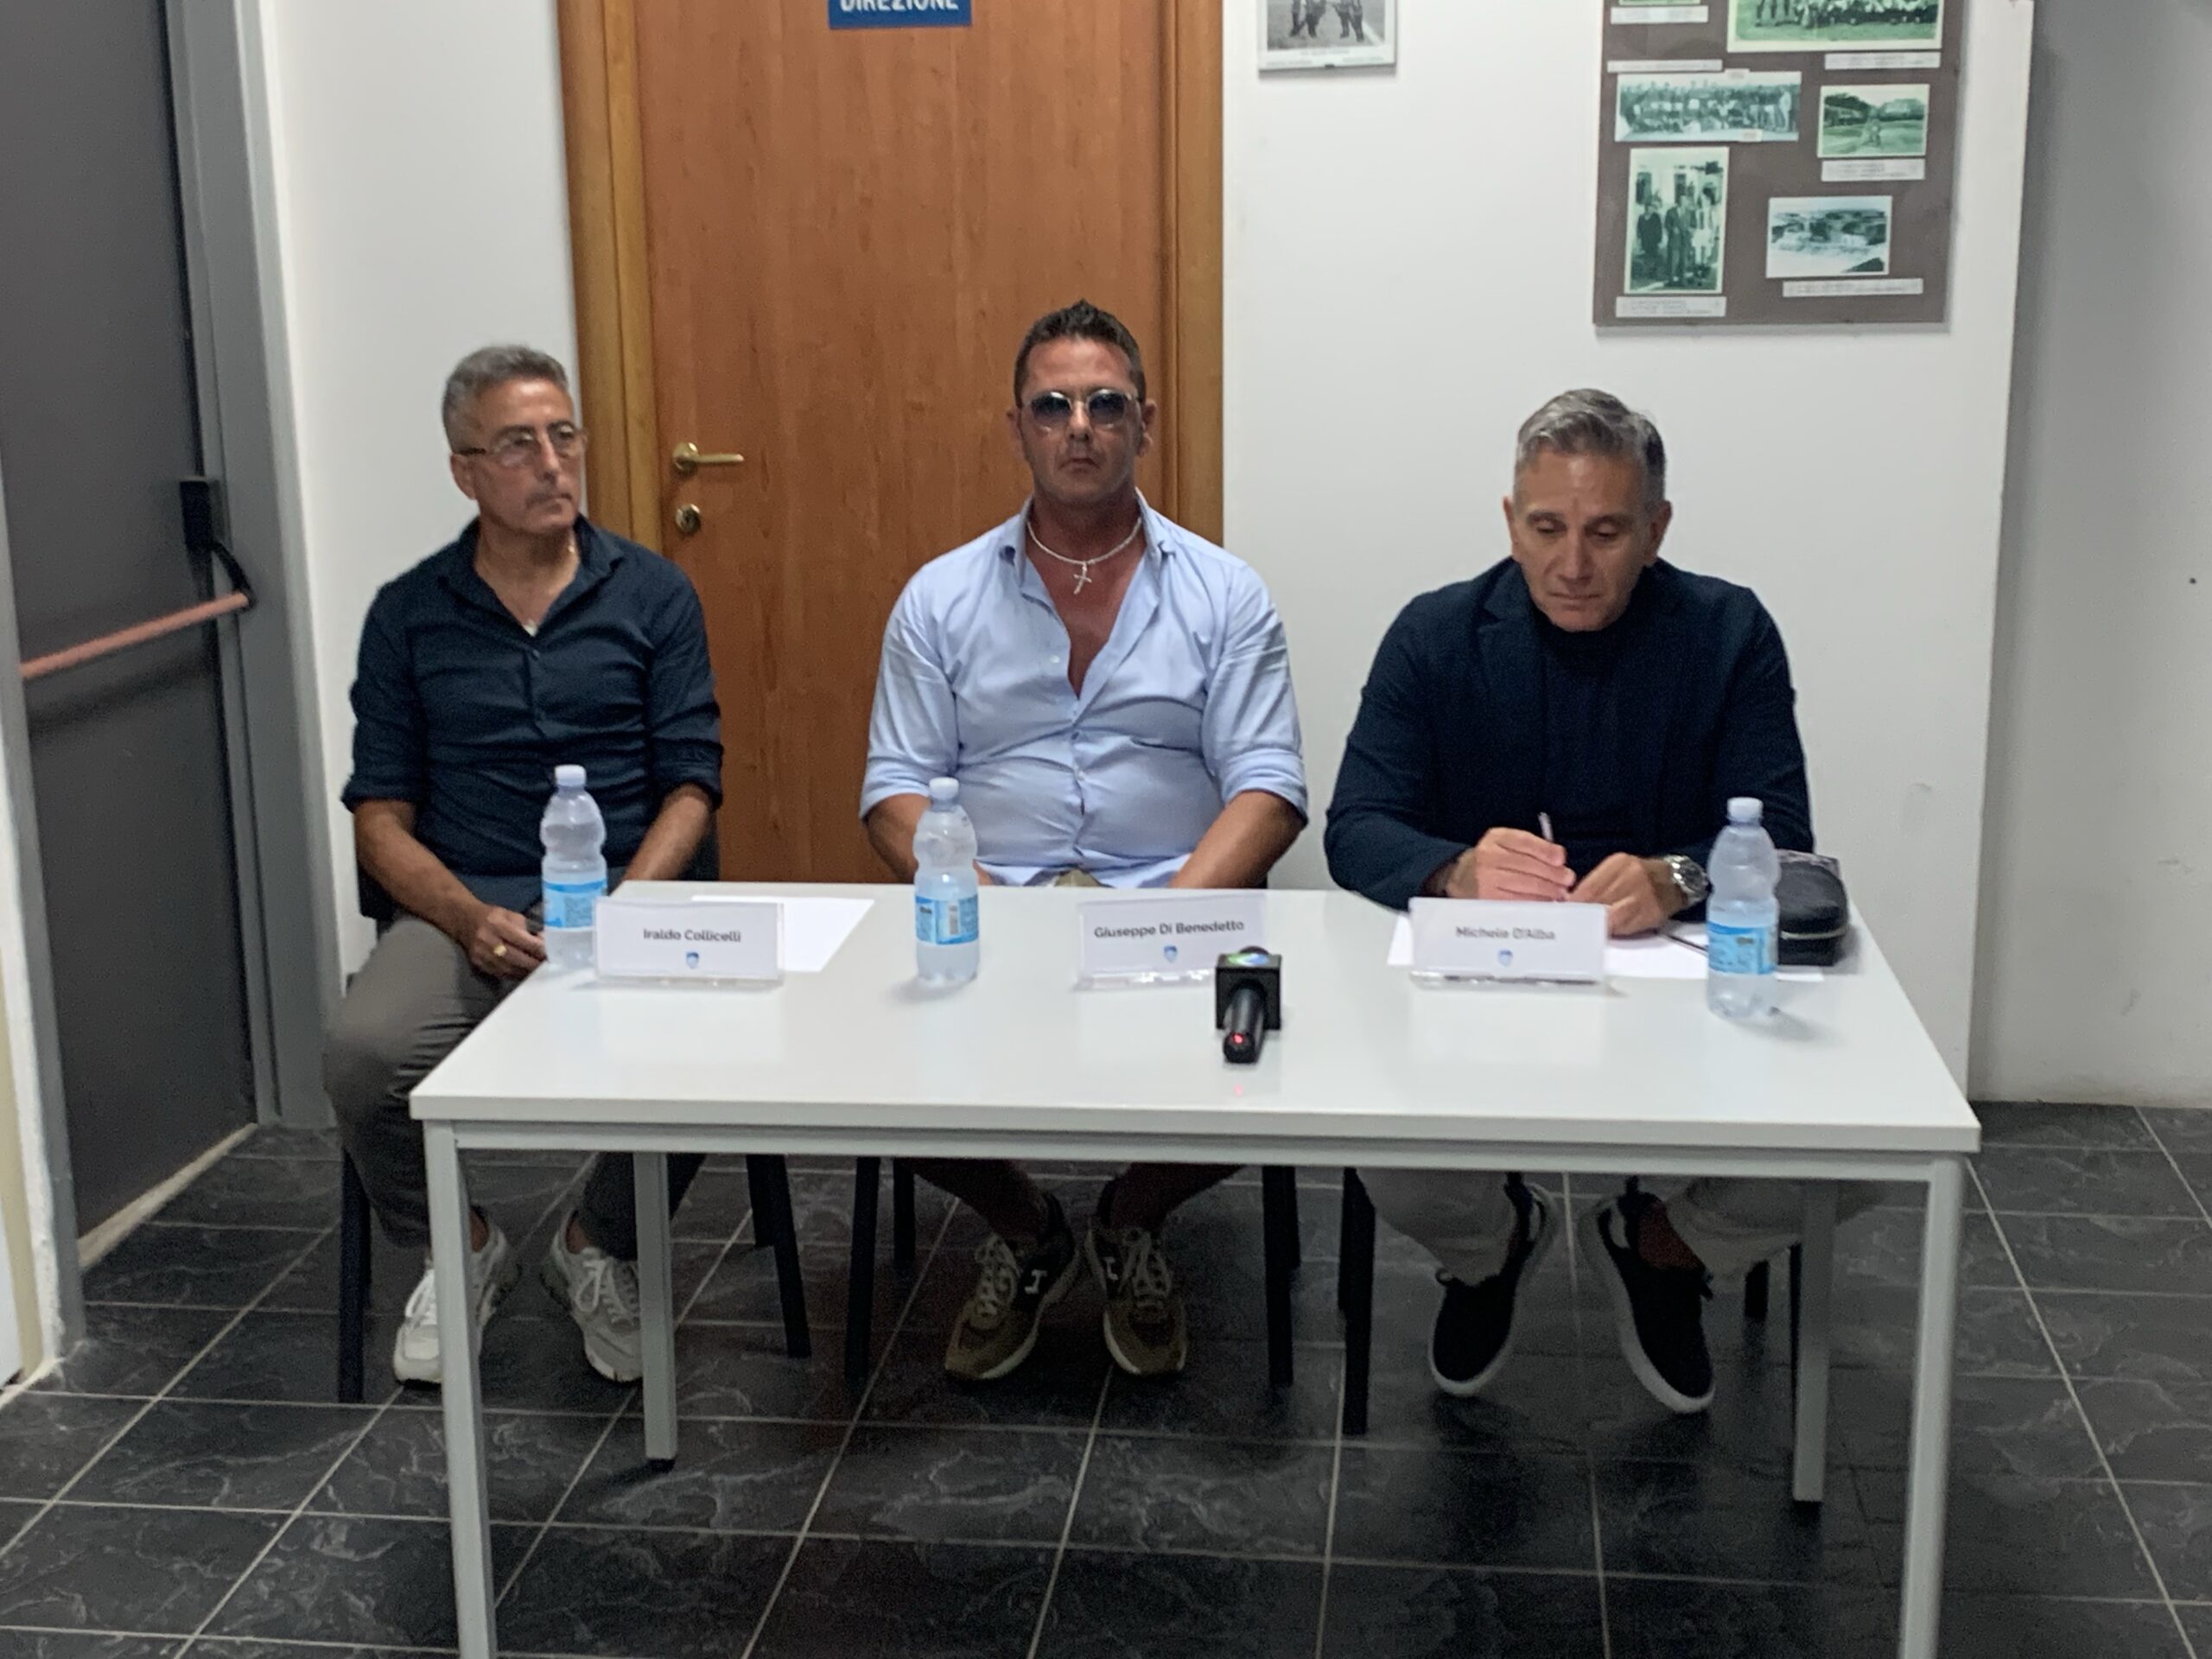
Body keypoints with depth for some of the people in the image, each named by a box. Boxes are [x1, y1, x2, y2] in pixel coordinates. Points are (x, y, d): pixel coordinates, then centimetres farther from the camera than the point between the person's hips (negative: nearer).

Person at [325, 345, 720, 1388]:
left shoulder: (652, 596, 7)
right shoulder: (408, 616, 8)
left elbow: (690, 787, 3)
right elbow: (380, 817, 5)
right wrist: (471, 919, -14)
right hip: (460, 908, 1)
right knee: (363, 1056, -30)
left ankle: (601, 1250, 2)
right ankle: (457, 1250, 3)